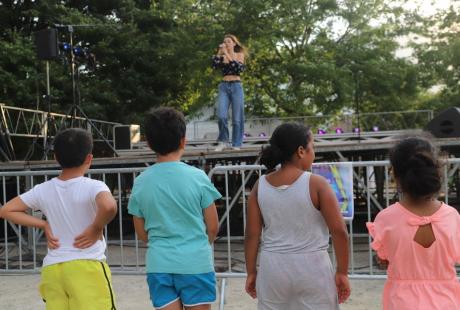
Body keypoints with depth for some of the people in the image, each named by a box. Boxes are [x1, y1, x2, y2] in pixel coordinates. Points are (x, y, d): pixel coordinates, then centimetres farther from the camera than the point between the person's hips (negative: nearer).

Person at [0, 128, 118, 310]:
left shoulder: (43, 190, 5)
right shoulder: (93, 187, -11)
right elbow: (109, 206, -32)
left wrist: (44, 225, 7)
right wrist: (96, 228, -14)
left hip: (51, 269, 5)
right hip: (87, 268, -5)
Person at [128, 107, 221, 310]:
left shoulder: (141, 182, -1)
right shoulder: (197, 177, -9)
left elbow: (142, 233, 7)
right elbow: (213, 227, -1)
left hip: (159, 265, 2)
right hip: (195, 264, -2)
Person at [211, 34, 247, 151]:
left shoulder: (239, 54, 5)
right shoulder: (222, 56, 11)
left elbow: (238, 68, -15)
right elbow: (214, 65, -8)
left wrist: (227, 54, -13)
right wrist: (219, 52, -9)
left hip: (236, 86, -2)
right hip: (224, 87, 2)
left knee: (237, 117, 0)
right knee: (221, 115, -12)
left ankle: (236, 144, 9)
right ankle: (223, 141, 5)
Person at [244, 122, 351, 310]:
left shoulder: (260, 186, 0)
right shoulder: (316, 184, -10)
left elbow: (252, 234, 1)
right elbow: (339, 231, -12)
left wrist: (251, 272, 10)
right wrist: (342, 272, -2)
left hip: (273, 268, 3)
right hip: (312, 268, -3)